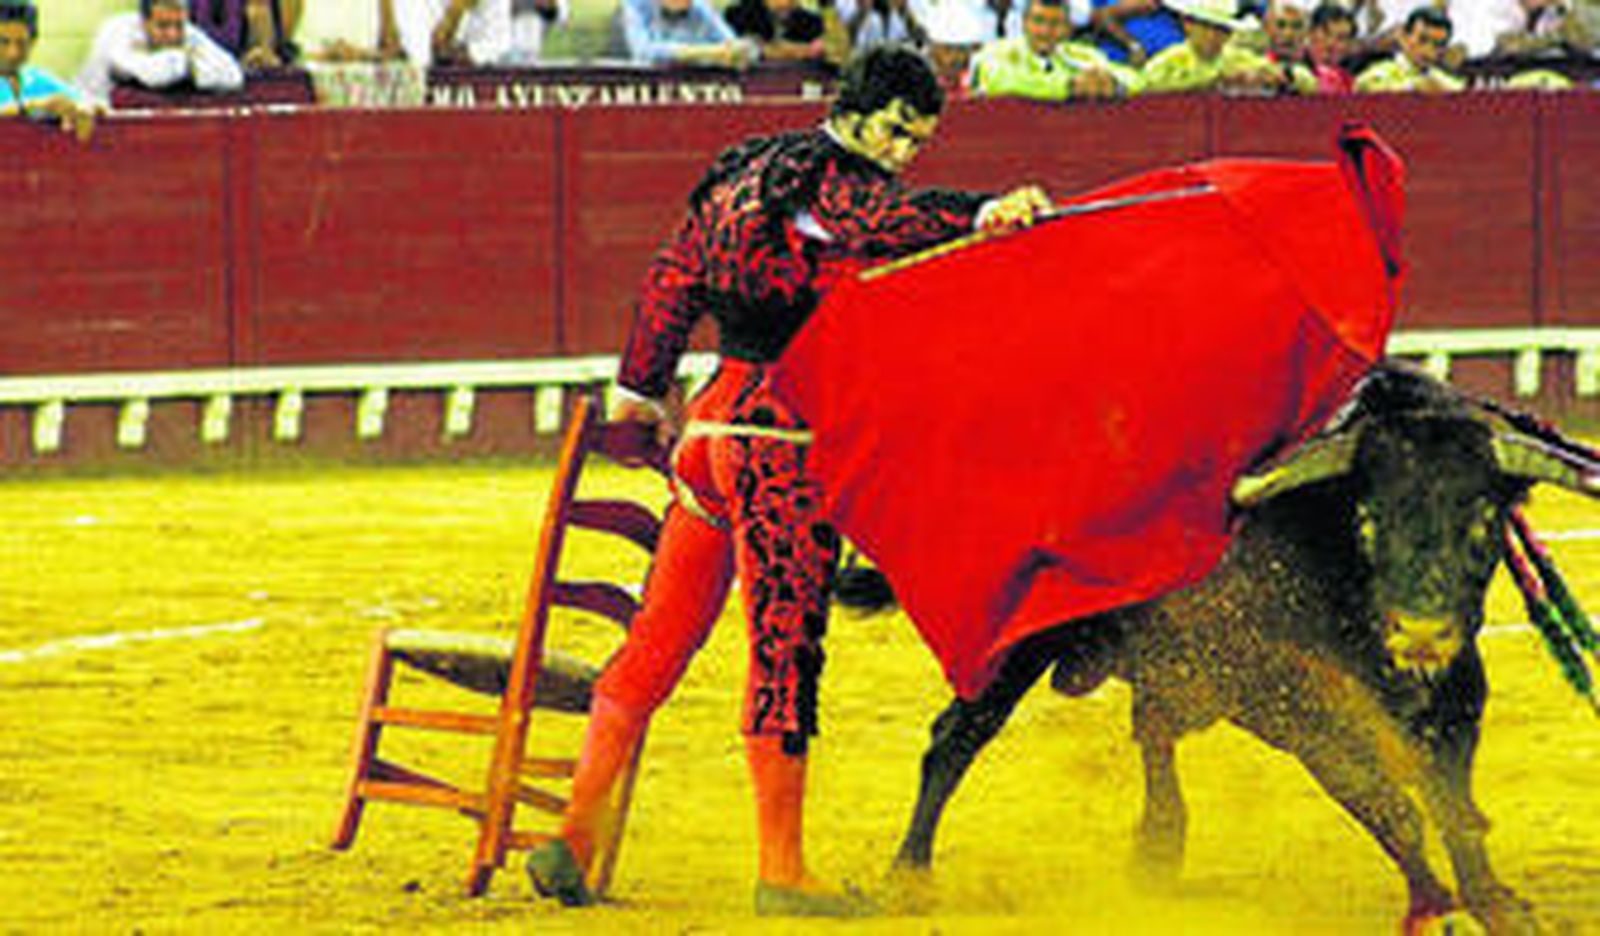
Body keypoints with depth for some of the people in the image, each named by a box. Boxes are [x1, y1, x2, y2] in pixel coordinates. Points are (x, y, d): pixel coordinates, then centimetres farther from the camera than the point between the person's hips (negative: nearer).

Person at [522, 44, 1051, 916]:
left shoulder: (744, 173, 18)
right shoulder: (830, 177, -8)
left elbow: (671, 279, 27)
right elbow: (887, 219, -31)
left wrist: (646, 387, 40)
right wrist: (981, 214, -48)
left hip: (712, 424, 9)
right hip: (784, 438, -9)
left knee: (660, 639, 13)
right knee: (786, 648, -5)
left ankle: (573, 840, 12)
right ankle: (780, 871, -5)